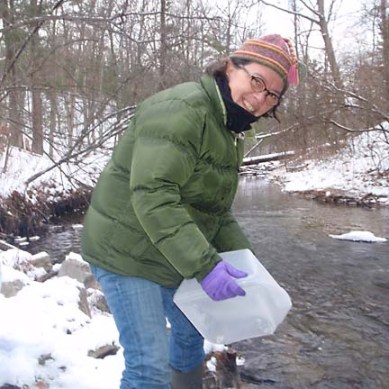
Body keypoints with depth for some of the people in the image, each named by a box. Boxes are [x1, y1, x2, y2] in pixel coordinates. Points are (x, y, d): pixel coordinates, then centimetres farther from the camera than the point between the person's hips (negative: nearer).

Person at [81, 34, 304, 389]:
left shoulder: (230, 132, 9)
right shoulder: (182, 109, -23)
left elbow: (215, 208, 13)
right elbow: (152, 193, -32)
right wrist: (203, 265, -34)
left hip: (171, 255, 10)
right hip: (126, 252, -9)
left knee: (192, 331, 24)